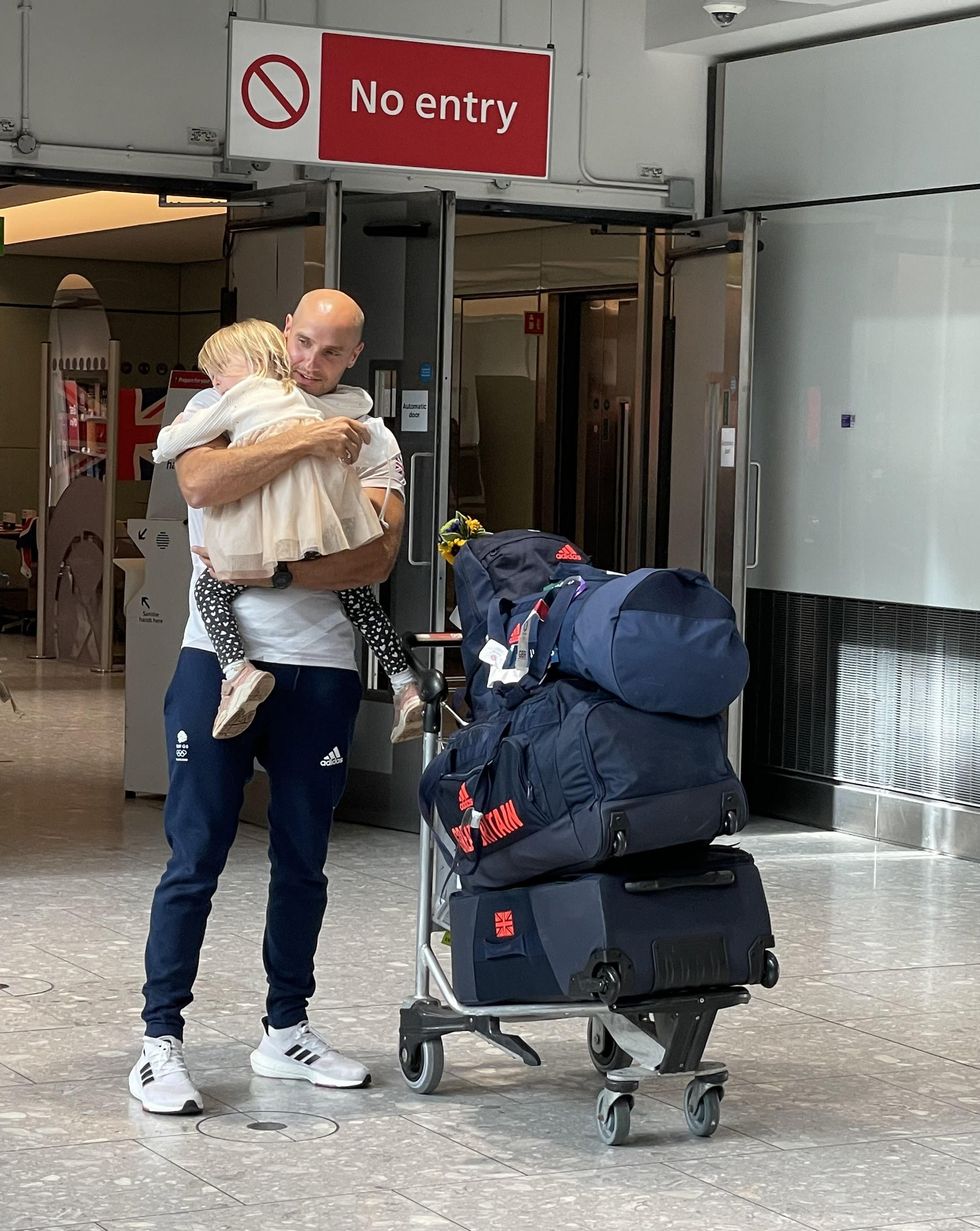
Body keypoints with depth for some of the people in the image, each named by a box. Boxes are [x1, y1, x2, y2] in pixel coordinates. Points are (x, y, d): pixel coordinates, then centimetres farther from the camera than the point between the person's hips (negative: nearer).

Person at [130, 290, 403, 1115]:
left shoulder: (371, 442, 8)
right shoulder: (223, 406, 4)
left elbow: (375, 559, -6)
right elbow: (202, 484, -18)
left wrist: (272, 573, -16)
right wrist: (305, 440, -18)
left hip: (321, 669, 3)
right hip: (220, 660, -2)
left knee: (303, 860, 10)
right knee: (196, 856, -4)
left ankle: (286, 1031, 22)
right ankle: (161, 1040, 1)